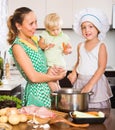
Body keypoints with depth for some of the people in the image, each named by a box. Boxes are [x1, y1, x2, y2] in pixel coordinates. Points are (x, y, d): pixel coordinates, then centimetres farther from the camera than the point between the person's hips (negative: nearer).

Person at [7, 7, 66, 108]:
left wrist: (50, 70, -6)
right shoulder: (18, 46, -14)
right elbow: (33, 77, -18)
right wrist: (57, 77, -7)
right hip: (36, 92, -7)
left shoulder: (34, 39, 9)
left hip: (47, 91, 7)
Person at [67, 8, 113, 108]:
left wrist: (90, 85, -19)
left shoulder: (101, 46, -6)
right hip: (80, 81, 4)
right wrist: (74, 72, 2)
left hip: (96, 81, -4)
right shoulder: (80, 46, 9)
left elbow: (102, 67, -12)